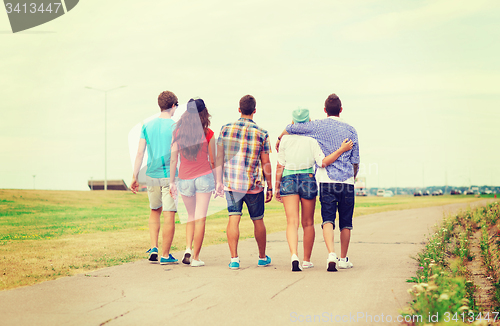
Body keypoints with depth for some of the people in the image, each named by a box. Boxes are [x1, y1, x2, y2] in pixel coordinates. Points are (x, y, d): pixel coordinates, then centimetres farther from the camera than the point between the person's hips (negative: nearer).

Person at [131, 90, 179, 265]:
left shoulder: (147, 126, 5)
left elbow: (140, 153, 3)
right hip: (170, 176, -4)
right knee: (169, 215, 1)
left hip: (152, 176, 4)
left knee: (155, 211, 21)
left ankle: (154, 248, 9)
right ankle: (165, 255, 3)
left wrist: (134, 177, 6)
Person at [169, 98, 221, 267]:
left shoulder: (178, 132, -1)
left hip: (185, 179, 2)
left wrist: (171, 182, 6)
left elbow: (173, 159, -1)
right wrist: (217, 182, 10)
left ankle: (188, 249, 5)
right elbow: (212, 161, 0)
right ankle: (196, 257, 1)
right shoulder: (207, 133, -5)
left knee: (191, 217, 20)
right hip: (204, 177, -2)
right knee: (200, 218, 1)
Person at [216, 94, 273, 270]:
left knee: (233, 219, 1)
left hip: (231, 182, 1)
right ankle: (262, 257, 26)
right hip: (254, 185, -1)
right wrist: (270, 187, 5)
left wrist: (219, 181, 12)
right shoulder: (261, 134, -6)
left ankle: (234, 258, -8)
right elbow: (266, 163, -3)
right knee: (258, 220, 13)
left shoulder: (226, 129, -1)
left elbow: (219, 158, 2)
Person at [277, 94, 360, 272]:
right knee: (346, 223, 11)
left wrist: (279, 140, 28)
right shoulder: (350, 130, 7)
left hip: (326, 180, -1)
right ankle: (343, 259, 20)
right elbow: (355, 161, 9)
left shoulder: (318, 126, 2)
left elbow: (290, 128, 8)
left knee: (328, 220, -6)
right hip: (347, 180, 1)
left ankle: (331, 254, -26)